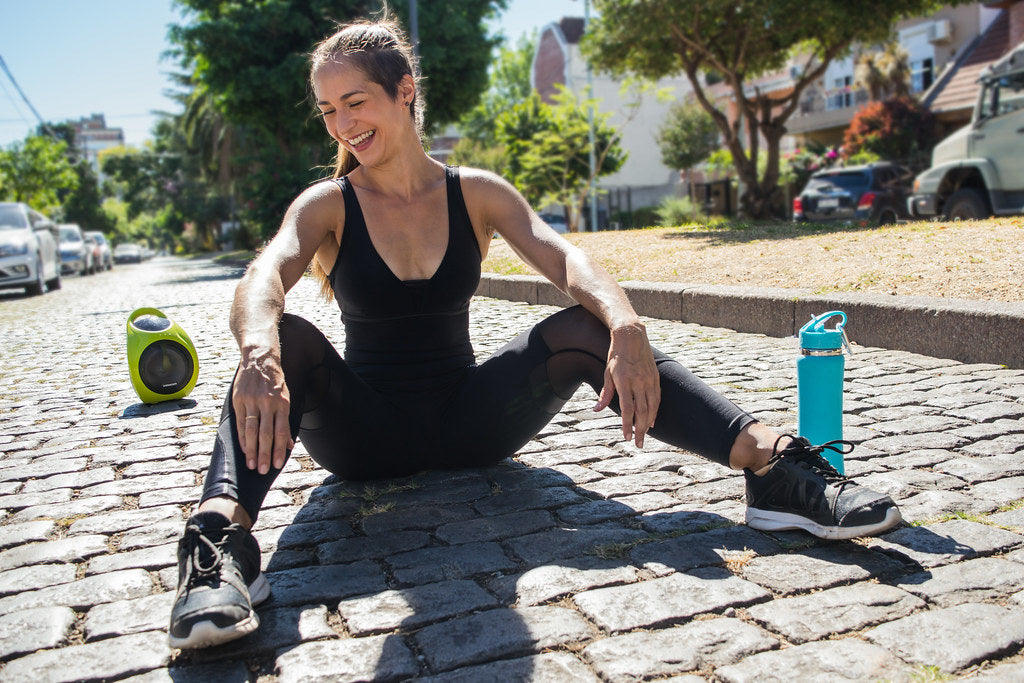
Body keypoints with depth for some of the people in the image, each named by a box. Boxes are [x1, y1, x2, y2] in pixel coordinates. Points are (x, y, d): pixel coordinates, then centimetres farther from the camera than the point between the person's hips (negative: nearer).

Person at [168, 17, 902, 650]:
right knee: (289, 342, -29)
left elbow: (565, 258, -17)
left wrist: (624, 323, -38)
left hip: (469, 419, 1)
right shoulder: (328, 206, -4)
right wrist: (260, 356, -48)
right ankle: (223, 537, -48)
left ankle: (772, 462, -34)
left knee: (584, 328, -22)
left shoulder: (477, 194, 0)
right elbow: (265, 277, -24)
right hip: (365, 434, 0)